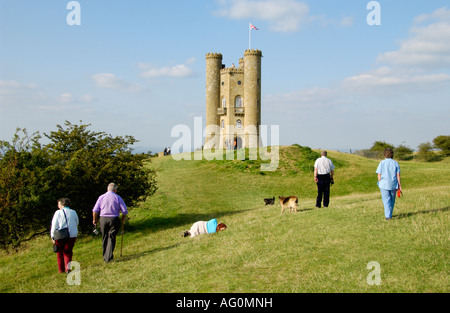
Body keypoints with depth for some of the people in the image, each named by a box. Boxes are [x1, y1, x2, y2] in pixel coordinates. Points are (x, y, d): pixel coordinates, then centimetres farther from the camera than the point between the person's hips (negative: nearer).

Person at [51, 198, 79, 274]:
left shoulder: (58, 213, -5)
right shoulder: (73, 212, 5)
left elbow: (54, 226, -6)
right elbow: (76, 223, 17)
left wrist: (53, 237, 0)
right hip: (72, 235, 2)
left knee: (60, 252, 15)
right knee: (68, 252, 11)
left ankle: (61, 269, 19)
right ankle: (68, 267, -8)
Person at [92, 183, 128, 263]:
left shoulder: (101, 197, 5)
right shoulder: (118, 198, 0)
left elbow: (95, 210, 2)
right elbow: (124, 210, -3)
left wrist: (95, 220, 16)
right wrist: (123, 218, 15)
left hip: (103, 219, 2)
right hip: (114, 219, -2)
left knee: (104, 238, 13)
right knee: (111, 238, 1)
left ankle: (105, 256, 21)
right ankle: (108, 257, -9)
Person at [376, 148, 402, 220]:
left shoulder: (382, 163, -2)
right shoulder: (395, 163, 2)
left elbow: (379, 175, -5)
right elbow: (398, 175, -1)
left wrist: (380, 183, 8)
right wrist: (399, 186, 2)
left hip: (384, 184, -2)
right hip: (393, 184, 2)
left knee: (386, 200, -1)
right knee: (392, 200, 16)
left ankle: (388, 216, -12)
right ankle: (389, 215, 27)